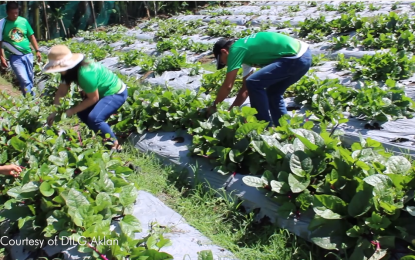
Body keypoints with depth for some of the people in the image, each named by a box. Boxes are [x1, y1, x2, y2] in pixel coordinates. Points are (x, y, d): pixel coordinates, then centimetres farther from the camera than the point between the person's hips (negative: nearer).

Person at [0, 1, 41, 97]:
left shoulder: (23, 21, 2)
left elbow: (31, 36, 11)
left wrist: (37, 50, 6)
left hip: (28, 54, 4)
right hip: (14, 57, -3)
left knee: (30, 80, 12)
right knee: (25, 81, -11)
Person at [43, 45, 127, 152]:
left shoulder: (85, 72, -33)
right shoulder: (70, 69, -6)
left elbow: (93, 98, -23)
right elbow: (61, 92, 1)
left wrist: (72, 111, -16)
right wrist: (54, 112, -4)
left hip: (116, 93, -10)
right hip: (102, 92, 10)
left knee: (94, 118, -25)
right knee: (82, 114, 8)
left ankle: (115, 145, -7)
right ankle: (103, 137, 23)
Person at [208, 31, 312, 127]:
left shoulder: (236, 49, -5)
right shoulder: (245, 51, 22)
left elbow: (227, 86, -5)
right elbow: (246, 89, 25)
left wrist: (214, 106, 9)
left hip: (296, 58, -10)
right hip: (303, 56, 10)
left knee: (254, 84, -8)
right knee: (273, 93, 20)